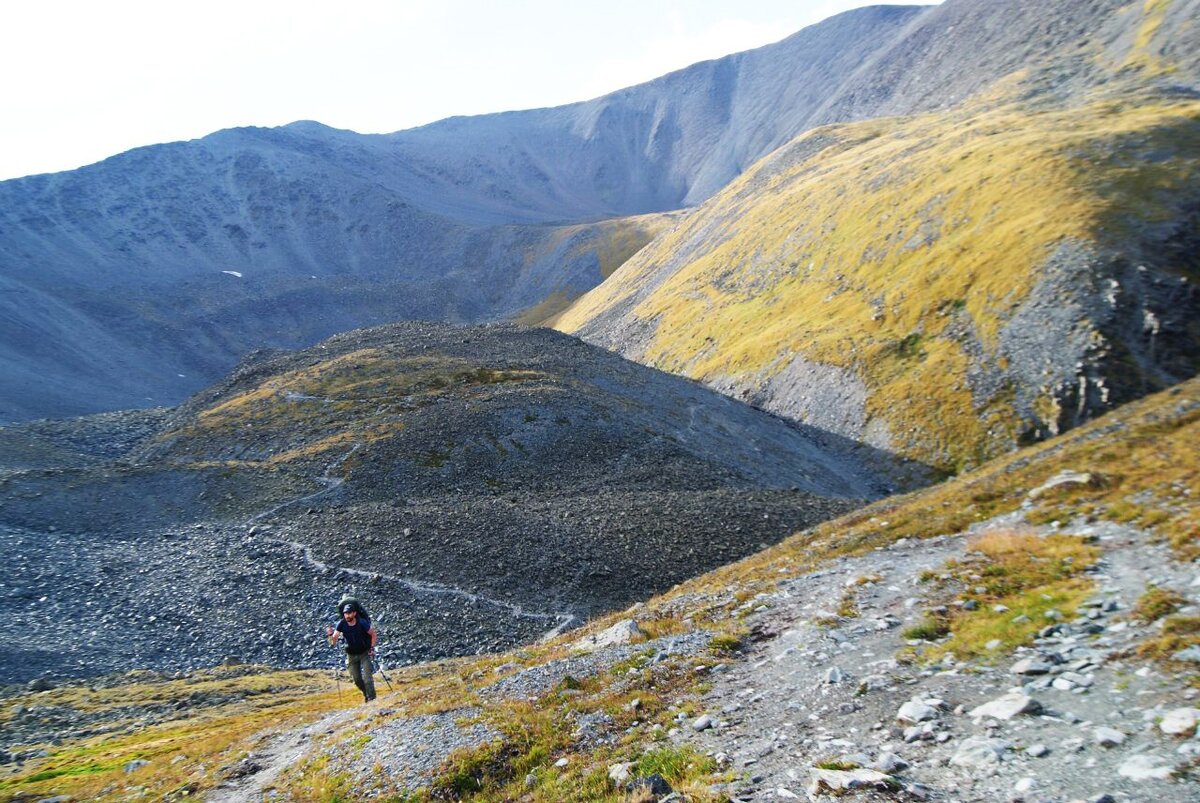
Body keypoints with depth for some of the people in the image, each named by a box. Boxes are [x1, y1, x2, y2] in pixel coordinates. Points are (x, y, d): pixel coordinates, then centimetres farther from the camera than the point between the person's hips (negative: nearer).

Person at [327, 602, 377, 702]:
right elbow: (333, 641, -19)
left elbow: (374, 635, -8)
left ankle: (371, 699, -4)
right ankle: (366, 694, 33)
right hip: (351, 655, 3)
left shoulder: (362, 623, -22)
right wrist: (331, 634, -38)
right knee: (356, 679, 7)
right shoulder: (342, 624, -17)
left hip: (365, 653, -3)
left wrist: (372, 648, -13)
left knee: (367, 677, -13)